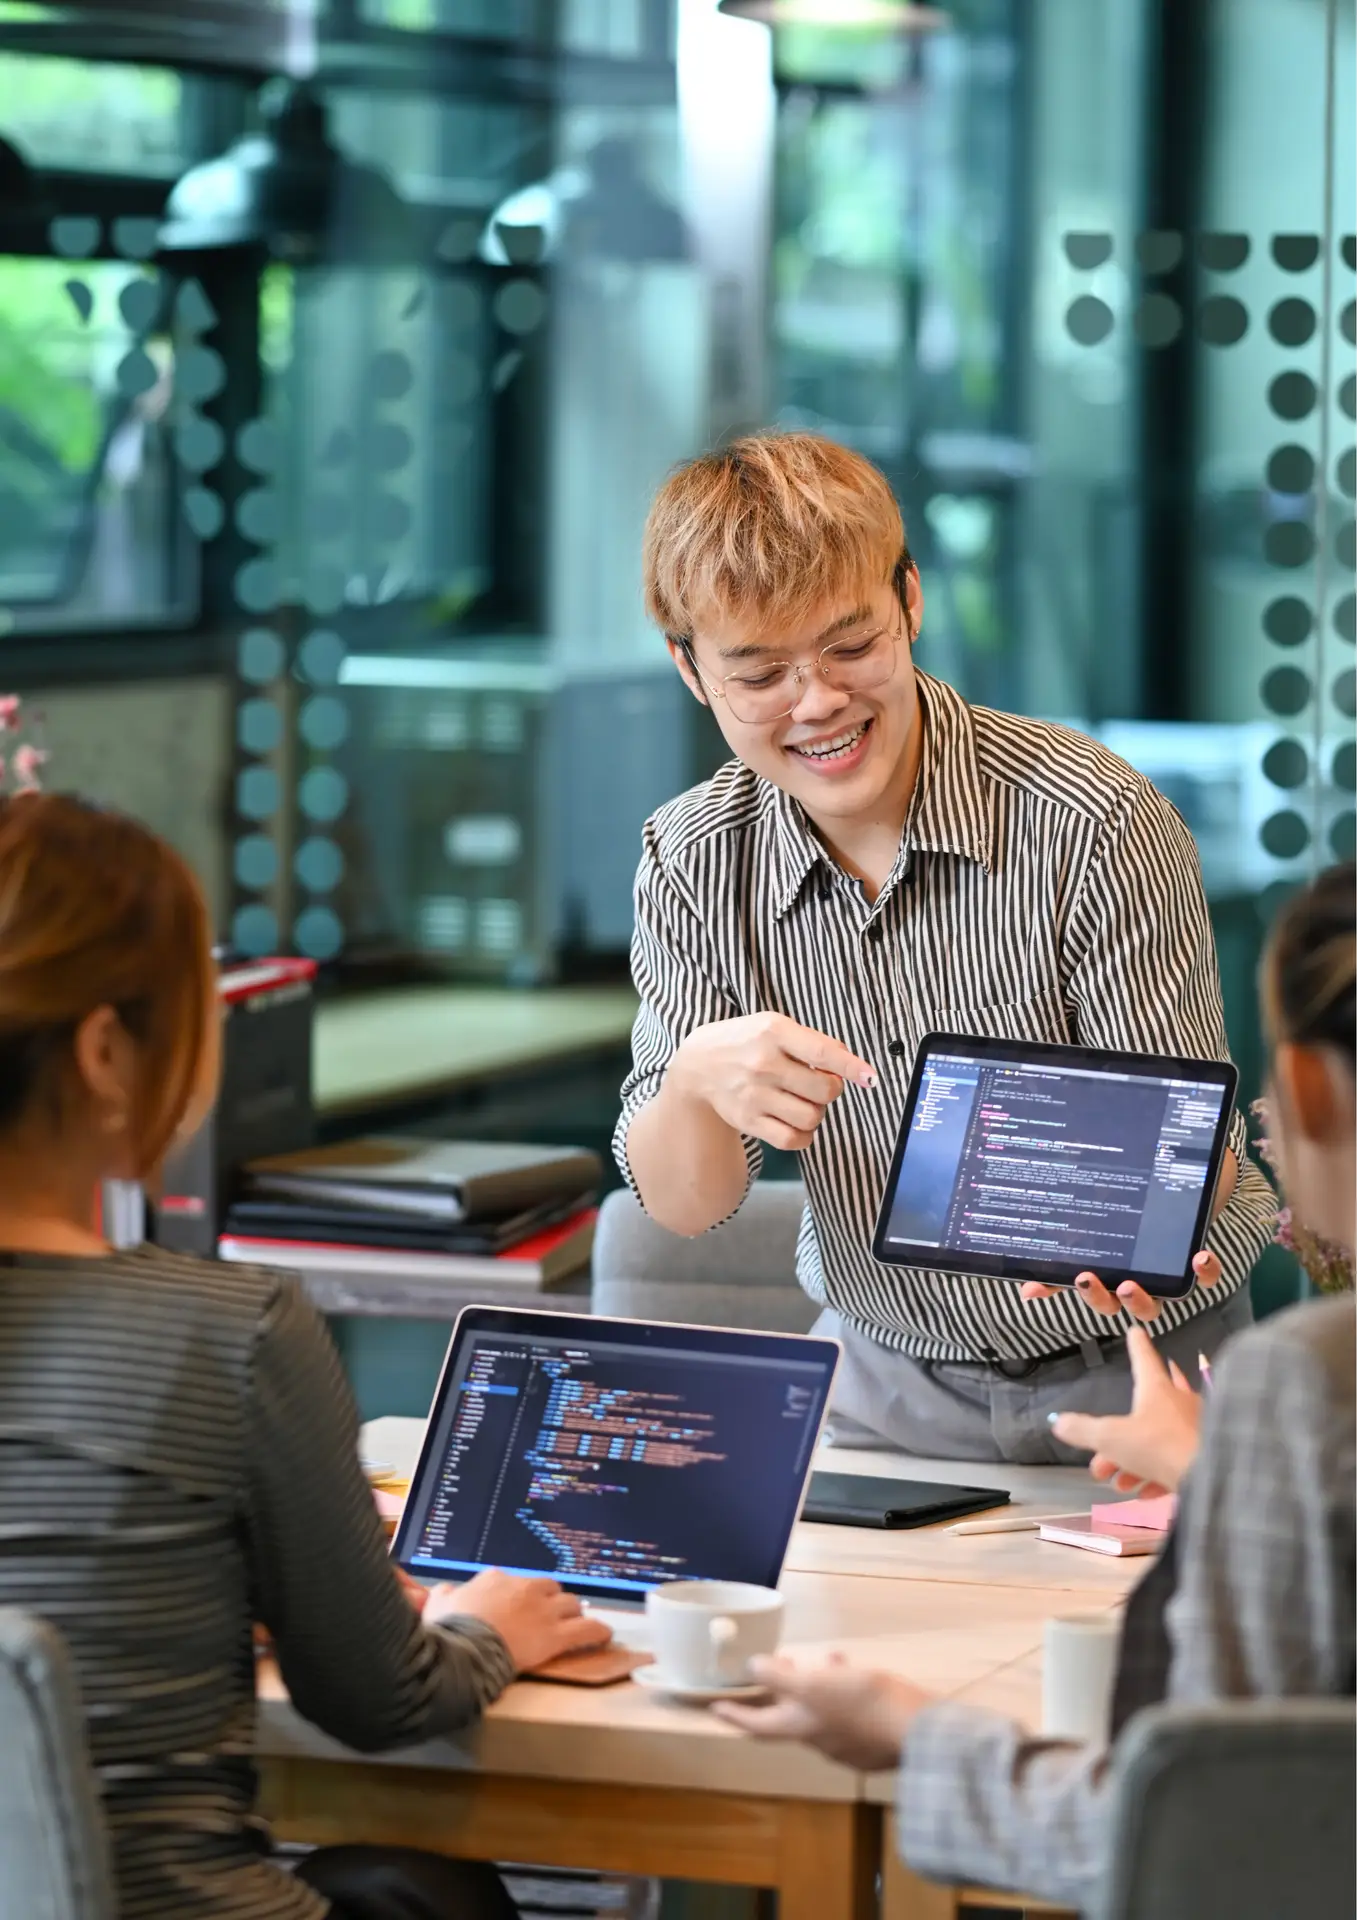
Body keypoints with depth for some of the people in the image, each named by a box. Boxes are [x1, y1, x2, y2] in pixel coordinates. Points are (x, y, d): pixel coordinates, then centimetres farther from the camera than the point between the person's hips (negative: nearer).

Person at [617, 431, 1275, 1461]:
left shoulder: (1096, 824, -17)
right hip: (888, 1384, 4)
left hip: (1133, 1378, -3)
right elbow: (681, 1204, -3)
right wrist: (695, 1080, -26)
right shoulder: (692, 861, -4)